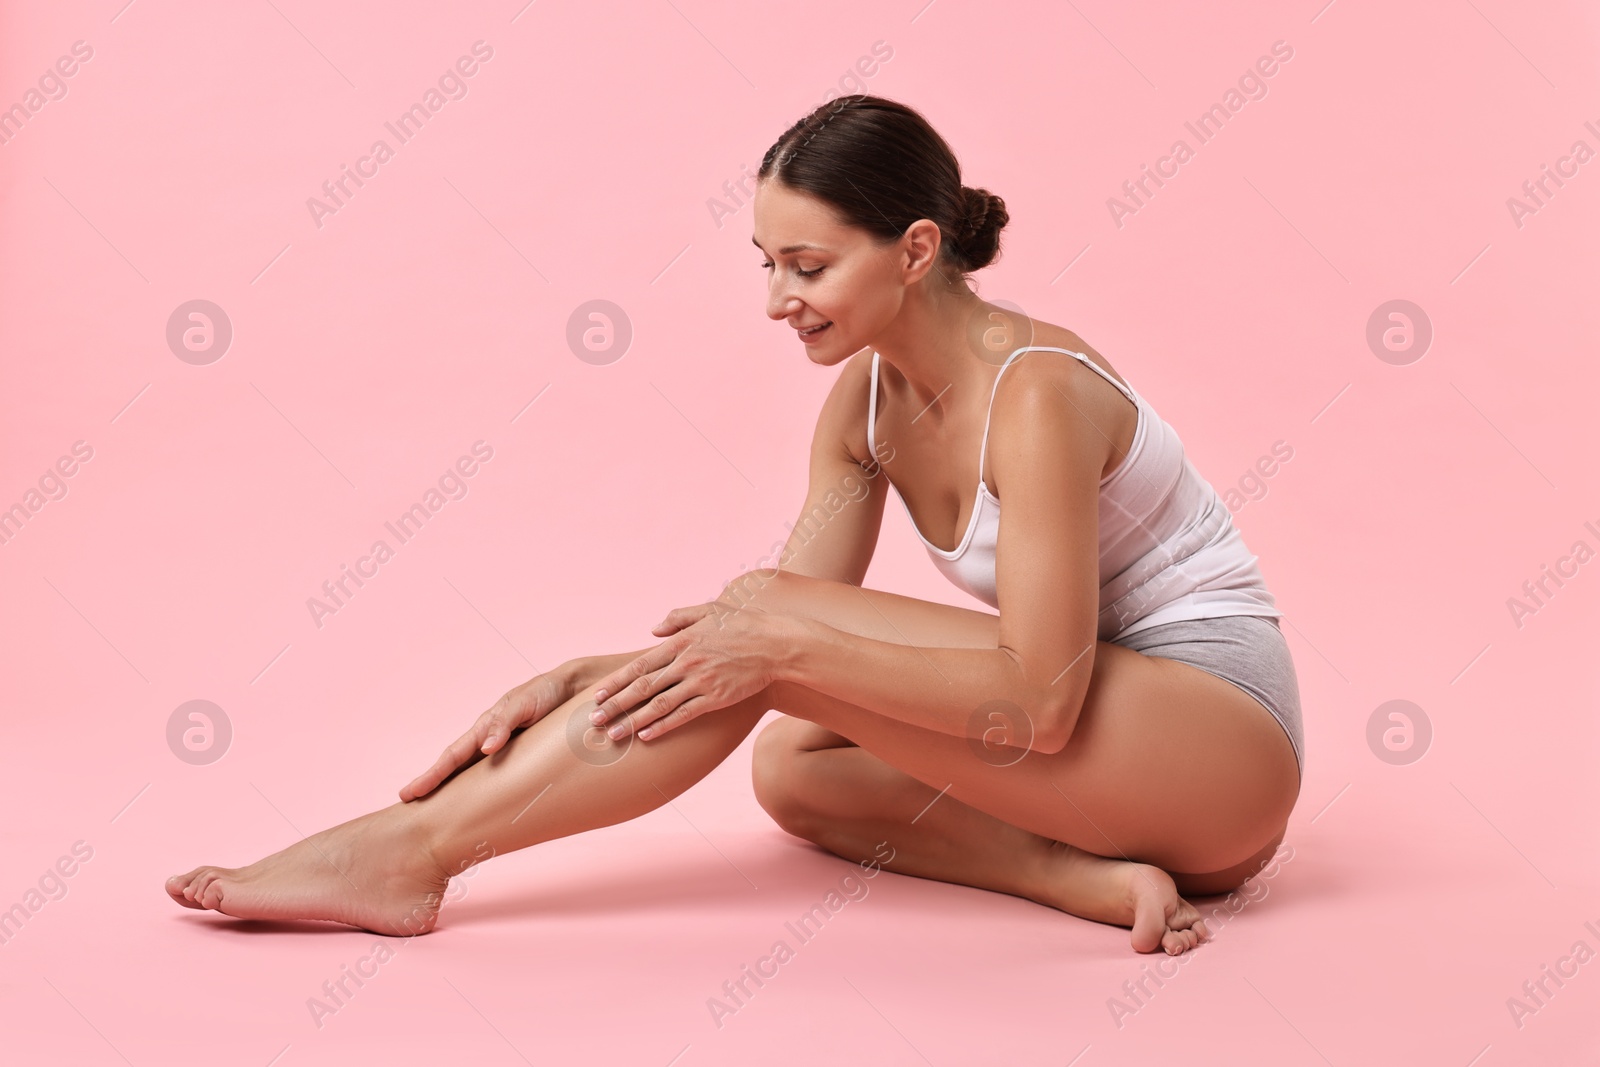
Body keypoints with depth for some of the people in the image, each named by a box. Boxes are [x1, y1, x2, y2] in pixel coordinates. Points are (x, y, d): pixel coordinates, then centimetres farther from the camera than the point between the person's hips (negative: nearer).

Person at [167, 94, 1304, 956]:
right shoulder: (866, 397, 2)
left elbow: (1038, 700, -25)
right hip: (1107, 726, 8)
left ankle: (411, 849, -19)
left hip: (1228, 732, -8)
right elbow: (774, 636, 1)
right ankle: (1092, 879, -15)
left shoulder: (1035, 394, -22)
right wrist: (571, 684, -12)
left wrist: (784, 639, -29)